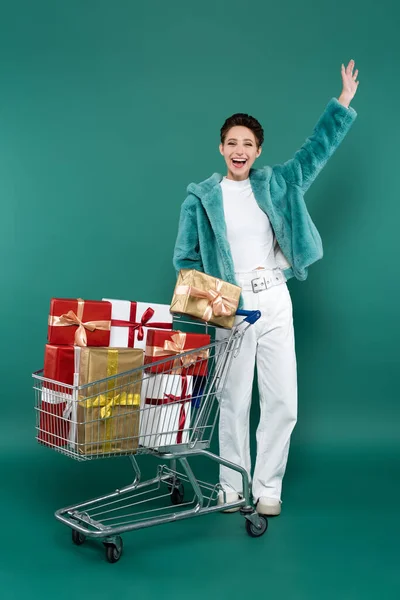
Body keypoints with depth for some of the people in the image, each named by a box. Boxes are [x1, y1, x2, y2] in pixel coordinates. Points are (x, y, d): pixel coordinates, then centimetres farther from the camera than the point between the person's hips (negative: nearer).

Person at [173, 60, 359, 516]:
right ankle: (231, 487, 19)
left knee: (281, 401, 1)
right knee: (234, 401, 4)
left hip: (275, 301, 2)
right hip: (231, 307, -2)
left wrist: (342, 103, 8)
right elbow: (185, 259, 5)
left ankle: (267, 488, 16)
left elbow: (316, 150, 12)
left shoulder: (274, 183, 9)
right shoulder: (201, 196, 3)